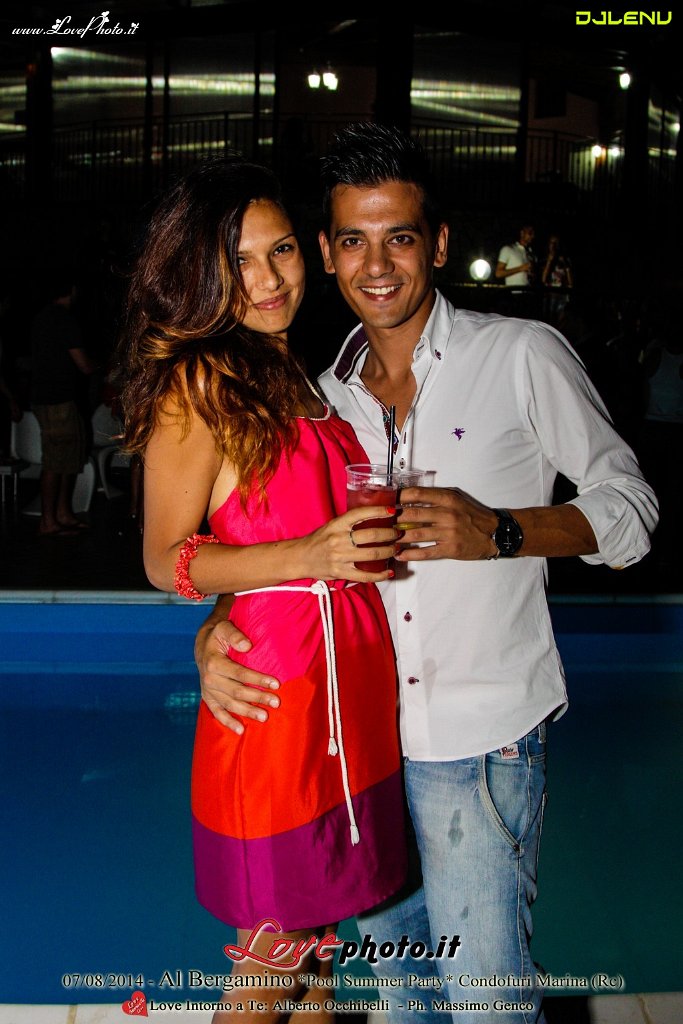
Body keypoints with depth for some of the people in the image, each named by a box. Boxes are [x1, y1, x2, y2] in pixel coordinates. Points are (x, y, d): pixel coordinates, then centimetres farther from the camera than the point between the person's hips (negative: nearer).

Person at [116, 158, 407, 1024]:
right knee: (273, 953, 8)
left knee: (322, 919, 20)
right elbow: (164, 559, -13)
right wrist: (308, 555, -23)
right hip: (274, 685, -7)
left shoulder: (301, 374, 13)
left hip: (354, 679, 7)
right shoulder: (197, 378, -10)